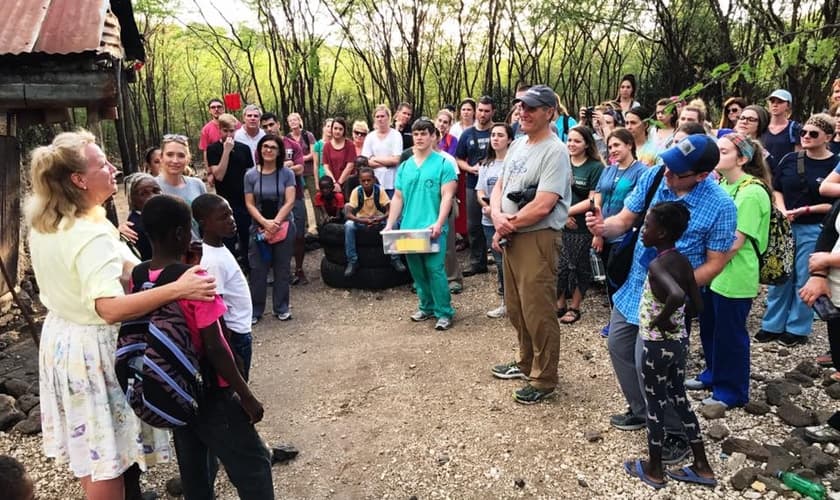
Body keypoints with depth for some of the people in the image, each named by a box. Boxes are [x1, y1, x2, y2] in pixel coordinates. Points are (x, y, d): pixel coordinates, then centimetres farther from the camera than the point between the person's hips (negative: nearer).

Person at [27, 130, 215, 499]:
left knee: (87, 443, 25)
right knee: (107, 456, 6)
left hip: (60, 336, 9)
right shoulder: (92, 235, -29)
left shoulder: (42, 224, 1)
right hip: (94, 347, -9)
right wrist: (176, 289, -47)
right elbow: (110, 308, -40)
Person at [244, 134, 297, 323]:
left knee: (282, 269, 7)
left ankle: (281, 308, 18)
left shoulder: (286, 173, -3)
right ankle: (255, 310, 12)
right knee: (257, 269, 2)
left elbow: (289, 202, -8)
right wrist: (265, 222, -16)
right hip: (259, 228, 0)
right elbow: (249, 204, -2)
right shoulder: (251, 175, 0)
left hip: (284, 226, 0)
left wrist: (275, 222, -17)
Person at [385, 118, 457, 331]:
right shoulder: (404, 166, 13)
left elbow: (447, 196, -9)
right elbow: (397, 198, 14)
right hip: (408, 227, 5)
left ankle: (444, 312, 1)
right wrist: (389, 225, 6)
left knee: (435, 270, -8)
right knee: (417, 271, 12)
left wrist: (438, 224, -20)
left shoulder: (443, 164, -2)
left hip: (432, 228, -5)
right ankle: (427, 306, 26)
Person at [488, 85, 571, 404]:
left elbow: (542, 206, -22)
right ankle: (526, 362, 38)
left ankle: (544, 380, 14)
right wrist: (497, 216, -7)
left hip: (537, 239, -9)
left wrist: (508, 226, -10)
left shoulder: (555, 151, -14)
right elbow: (499, 186, 14)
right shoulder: (517, 144, 13)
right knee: (516, 308, 19)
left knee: (538, 312, -1)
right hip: (510, 237, 9)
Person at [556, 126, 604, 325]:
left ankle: (574, 308, 21)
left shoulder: (596, 167, -5)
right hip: (560, 226, 3)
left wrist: (567, 211, -13)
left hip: (583, 227, -3)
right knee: (559, 266, 3)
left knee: (579, 267, 8)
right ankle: (560, 304, 19)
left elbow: (593, 201, -10)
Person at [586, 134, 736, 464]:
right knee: (618, 346, 16)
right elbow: (625, 220, -2)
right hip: (634, 284, 6)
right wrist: (603, 227, -25)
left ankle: (676, 434, 16)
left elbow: (715, 263, -14)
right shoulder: (653, 177, -9)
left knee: (649, 364, -7)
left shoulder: (720, 206, -21)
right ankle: (641, 410, 39)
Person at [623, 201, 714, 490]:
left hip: (657, 345, -8)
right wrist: (674, 317, 8)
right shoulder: (683, 263, 2)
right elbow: (698, 305, 6)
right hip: (680, 341, 8)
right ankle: (702, 467, 30)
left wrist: (661, 320, -27)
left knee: (655, 405, 8)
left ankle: (654, 470, 25)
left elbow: (676, 295, -42)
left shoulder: (656, 266, -23)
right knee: (679, 399, 20)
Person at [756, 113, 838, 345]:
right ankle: (772, 325, 20)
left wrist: (807, 210, -17)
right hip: (785, 227, 3)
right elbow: (776, 189, 9)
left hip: (813, 230, -3)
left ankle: (797, 329, 18)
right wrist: (782, 211, -7)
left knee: (804, 281, 5)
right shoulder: (790, 159, 3)